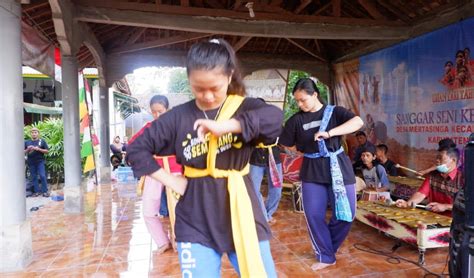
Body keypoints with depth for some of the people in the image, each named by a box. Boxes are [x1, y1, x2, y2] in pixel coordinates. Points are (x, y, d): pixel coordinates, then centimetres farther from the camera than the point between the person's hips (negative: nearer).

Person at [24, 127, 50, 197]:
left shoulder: (42, 141, 6)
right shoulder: (26, 142, 12)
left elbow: (47, 151, 2)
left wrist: (39, 149, -12)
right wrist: (27, 150, -9)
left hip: (40, 162, -3)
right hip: (31, 162, 3)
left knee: (42, 176, -9)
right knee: (33, 177, 5)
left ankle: (45, 191, -3)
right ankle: (37, 191, 12)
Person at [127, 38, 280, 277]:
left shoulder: (244, 108, -5)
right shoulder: (178, 117, -1)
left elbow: (275, 117, -26)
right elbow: (137, 149, 4)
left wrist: (223, 126, -33)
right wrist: (172, 181, -2)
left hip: (241, 214, 0)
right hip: (196, 223, 1)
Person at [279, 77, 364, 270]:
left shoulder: (334, 112, -2)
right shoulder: (296, 119, 2)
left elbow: (358, 122, -18)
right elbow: (286, 144, 10)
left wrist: (329, 133, -28)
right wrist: (306, 150, -2)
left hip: (338, 168, -1)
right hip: (312, 171, 1)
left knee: (346, 214, 1)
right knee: (313, 214, -3)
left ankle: (327, 248, 26)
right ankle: (325, 256, 15)